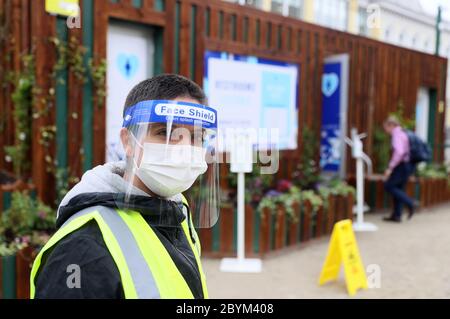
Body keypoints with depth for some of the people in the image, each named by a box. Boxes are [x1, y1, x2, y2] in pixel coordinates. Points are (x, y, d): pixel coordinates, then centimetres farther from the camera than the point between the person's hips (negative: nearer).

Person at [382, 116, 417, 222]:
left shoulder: (397, 135, -13)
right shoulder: (403, 134, 18)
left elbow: (399, 152, -26)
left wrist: (390, 168, -23)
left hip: (402, 165, -10)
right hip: (408, 165, 10)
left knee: (388, 186, -3)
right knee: (398, 188, 13)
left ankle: (410, 203, -8)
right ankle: (397, 215, 15)